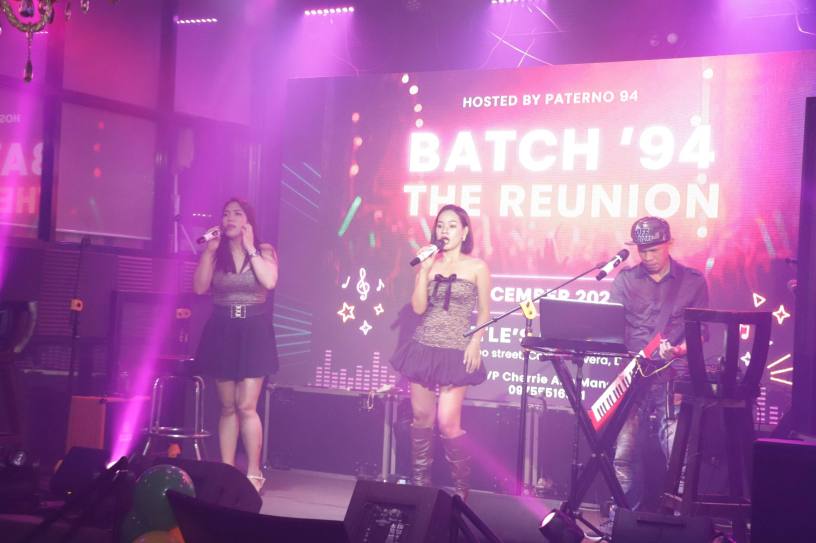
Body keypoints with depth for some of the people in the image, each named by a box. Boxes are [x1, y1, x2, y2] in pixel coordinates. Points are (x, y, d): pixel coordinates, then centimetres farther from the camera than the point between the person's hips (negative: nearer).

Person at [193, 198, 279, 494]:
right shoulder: (215, 254, 7)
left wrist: (249, 248, -14)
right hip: (221, 332, 3)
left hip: (253, 332, -3)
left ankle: (254, 472, -2)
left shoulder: (263, 251, 0)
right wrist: (209, 250, -9)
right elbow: (199, 288, -5)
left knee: (246, 406, -10)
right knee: (228, 407, 8)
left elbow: (269, 281, -19)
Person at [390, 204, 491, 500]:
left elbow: (484, 311, 3)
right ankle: (419, 481, 19)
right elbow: (418, 308, 0)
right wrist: (425, 269, -6)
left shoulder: (477, 267, 1)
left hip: (455, 352, -4)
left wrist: (475, 344, -9)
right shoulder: (429, 264, 8)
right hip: (423, 348, 4)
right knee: (421, 417, 7)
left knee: (448, 423, -10)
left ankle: (462, 487, 6)